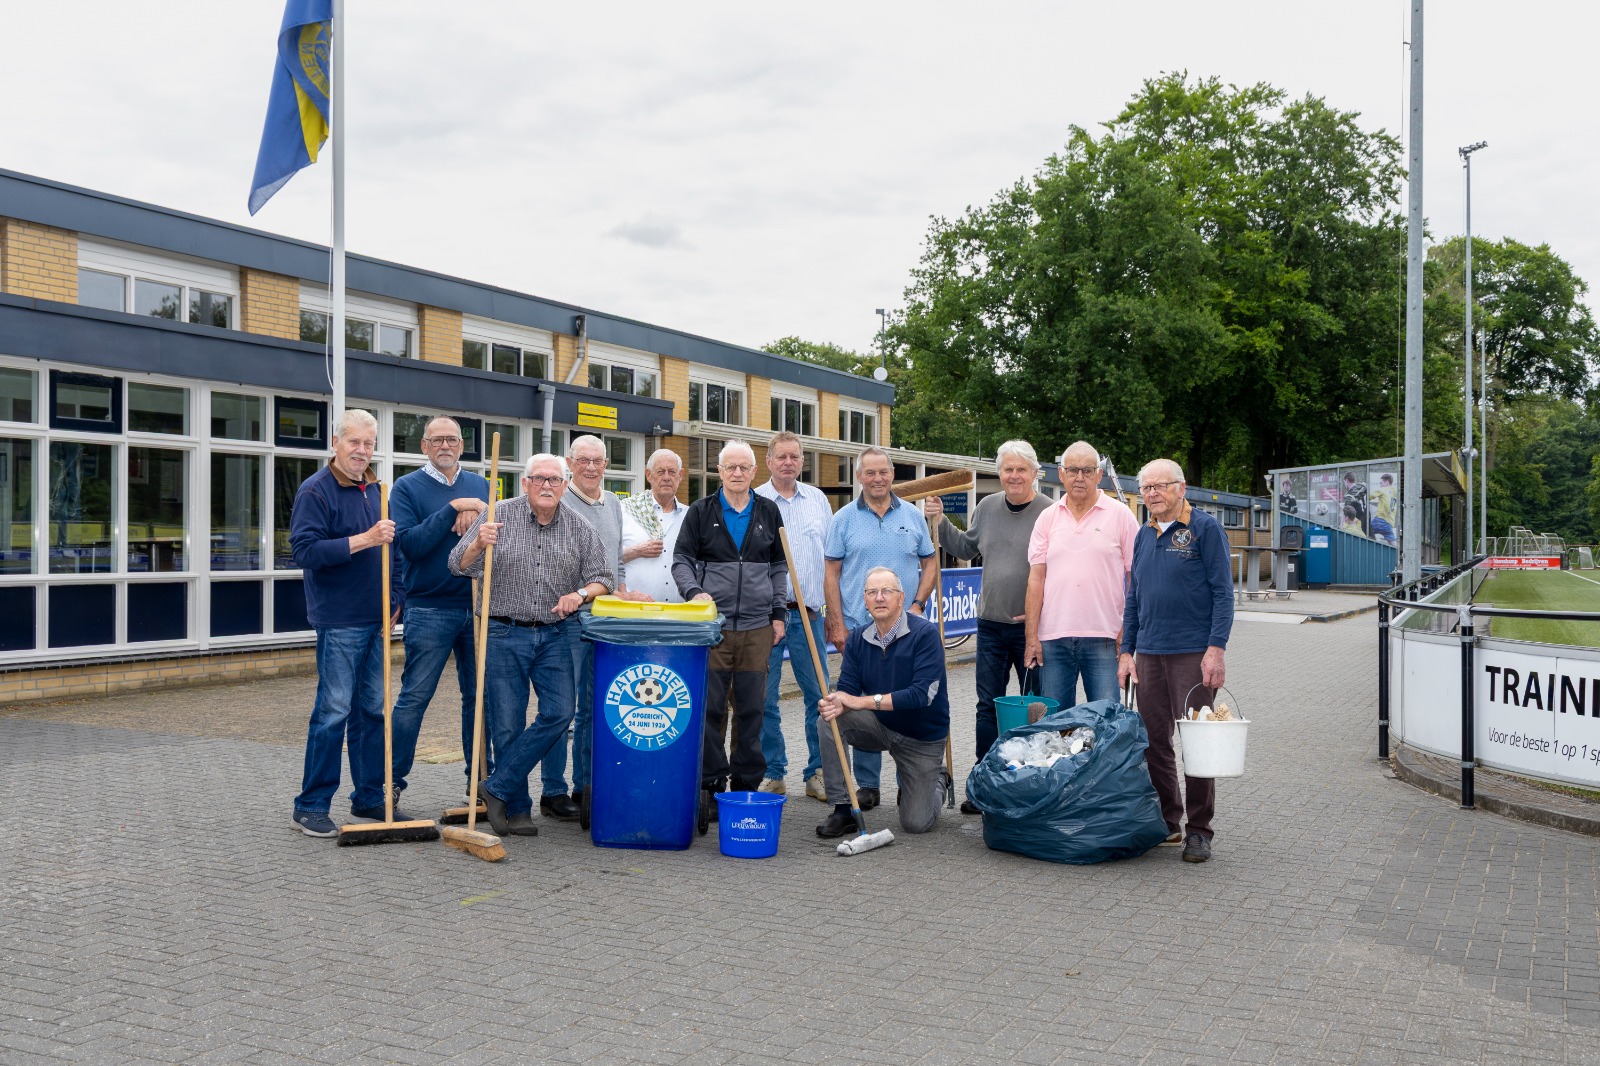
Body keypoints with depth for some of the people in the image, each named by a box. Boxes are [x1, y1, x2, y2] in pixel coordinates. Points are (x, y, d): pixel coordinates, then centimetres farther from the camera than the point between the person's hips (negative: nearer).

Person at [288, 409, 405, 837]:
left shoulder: (375, 490, 15)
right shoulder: (316, 491, -8)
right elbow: (305, 551, -18)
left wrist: (395, 602, 15)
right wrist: (364, 540, -23)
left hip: (377, 621, 7)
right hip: (339, 621, -7)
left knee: (373, 710, 11)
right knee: (333, 711, -6)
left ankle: (369, 797, 21)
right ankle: (311, 806, 4)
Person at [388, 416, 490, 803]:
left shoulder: (481, 486, 12)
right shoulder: (407, 487, -1)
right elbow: (409, 545, -14)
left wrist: (477, 516, -15)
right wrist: (453, 509, -18)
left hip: (478, 607, 4)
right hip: (429, 610, -4)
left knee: (479, 696, 10)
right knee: (414, 698, -2)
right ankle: (392, 781, 7)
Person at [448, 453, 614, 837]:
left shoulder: (580, 528, 5)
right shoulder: (498, 516, -1)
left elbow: (602, 578, 8)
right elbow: (459, 566, -4)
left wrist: (580, 594, -13)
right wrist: (478, 544, -24)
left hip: (557, 634, 2)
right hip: (504, 635, -2)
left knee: (559, 712, -10)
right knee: (507, 724, 1)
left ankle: (497, 788, 4)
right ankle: (516, 809, 16)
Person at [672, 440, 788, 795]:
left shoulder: (768, 512, 11)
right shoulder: (701, 511, 5)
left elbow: (779, 566, 15)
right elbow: (681, 559, 5)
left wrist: (778, 613, 8)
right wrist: (694, 591, -14)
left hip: (758, 626, 2)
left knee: (752, 707, 6)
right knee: (710, 706, -1)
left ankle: (746, 781, 16)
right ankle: (711, 782, 9)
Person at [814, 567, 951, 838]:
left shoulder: (925, 633, -21)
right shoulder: (859, 639, -5)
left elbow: (922, 693, -30)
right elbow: (847, 689, -8)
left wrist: (861, 701, -32)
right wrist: (836, 704, -35)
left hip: (922, 737, -4)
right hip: (880, 725, 4)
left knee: (916, 823, -7)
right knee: (830, 720, -24)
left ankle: (937, 781, 29)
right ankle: (842, 810, -14)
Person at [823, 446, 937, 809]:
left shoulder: (913, 515, 7)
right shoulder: (844, 518, 2)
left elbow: (930, 563, 12)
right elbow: (831, 574, 1)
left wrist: (918, 604, -3)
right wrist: (838, 625, -5)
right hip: (859, 629, -1)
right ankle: (866, 784, 13)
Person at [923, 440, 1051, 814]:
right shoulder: (987, 507, 8)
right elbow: (966, 548, 20)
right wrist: (941, 521, 9)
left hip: (1032, 627, -4)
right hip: (991, 625, 5)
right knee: (988, 705, 8)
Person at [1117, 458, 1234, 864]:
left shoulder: (1205, 528, -3)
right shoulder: (1144, 536, 14)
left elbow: (1223, 593, -8)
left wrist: (1216, 649, -15)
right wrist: (1126, 652, 12)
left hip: (1193, 653, -6)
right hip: (1149, 654, 6)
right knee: (1153, 741, 8)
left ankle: (1198, 831, 9)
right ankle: (1166, 821, 21)